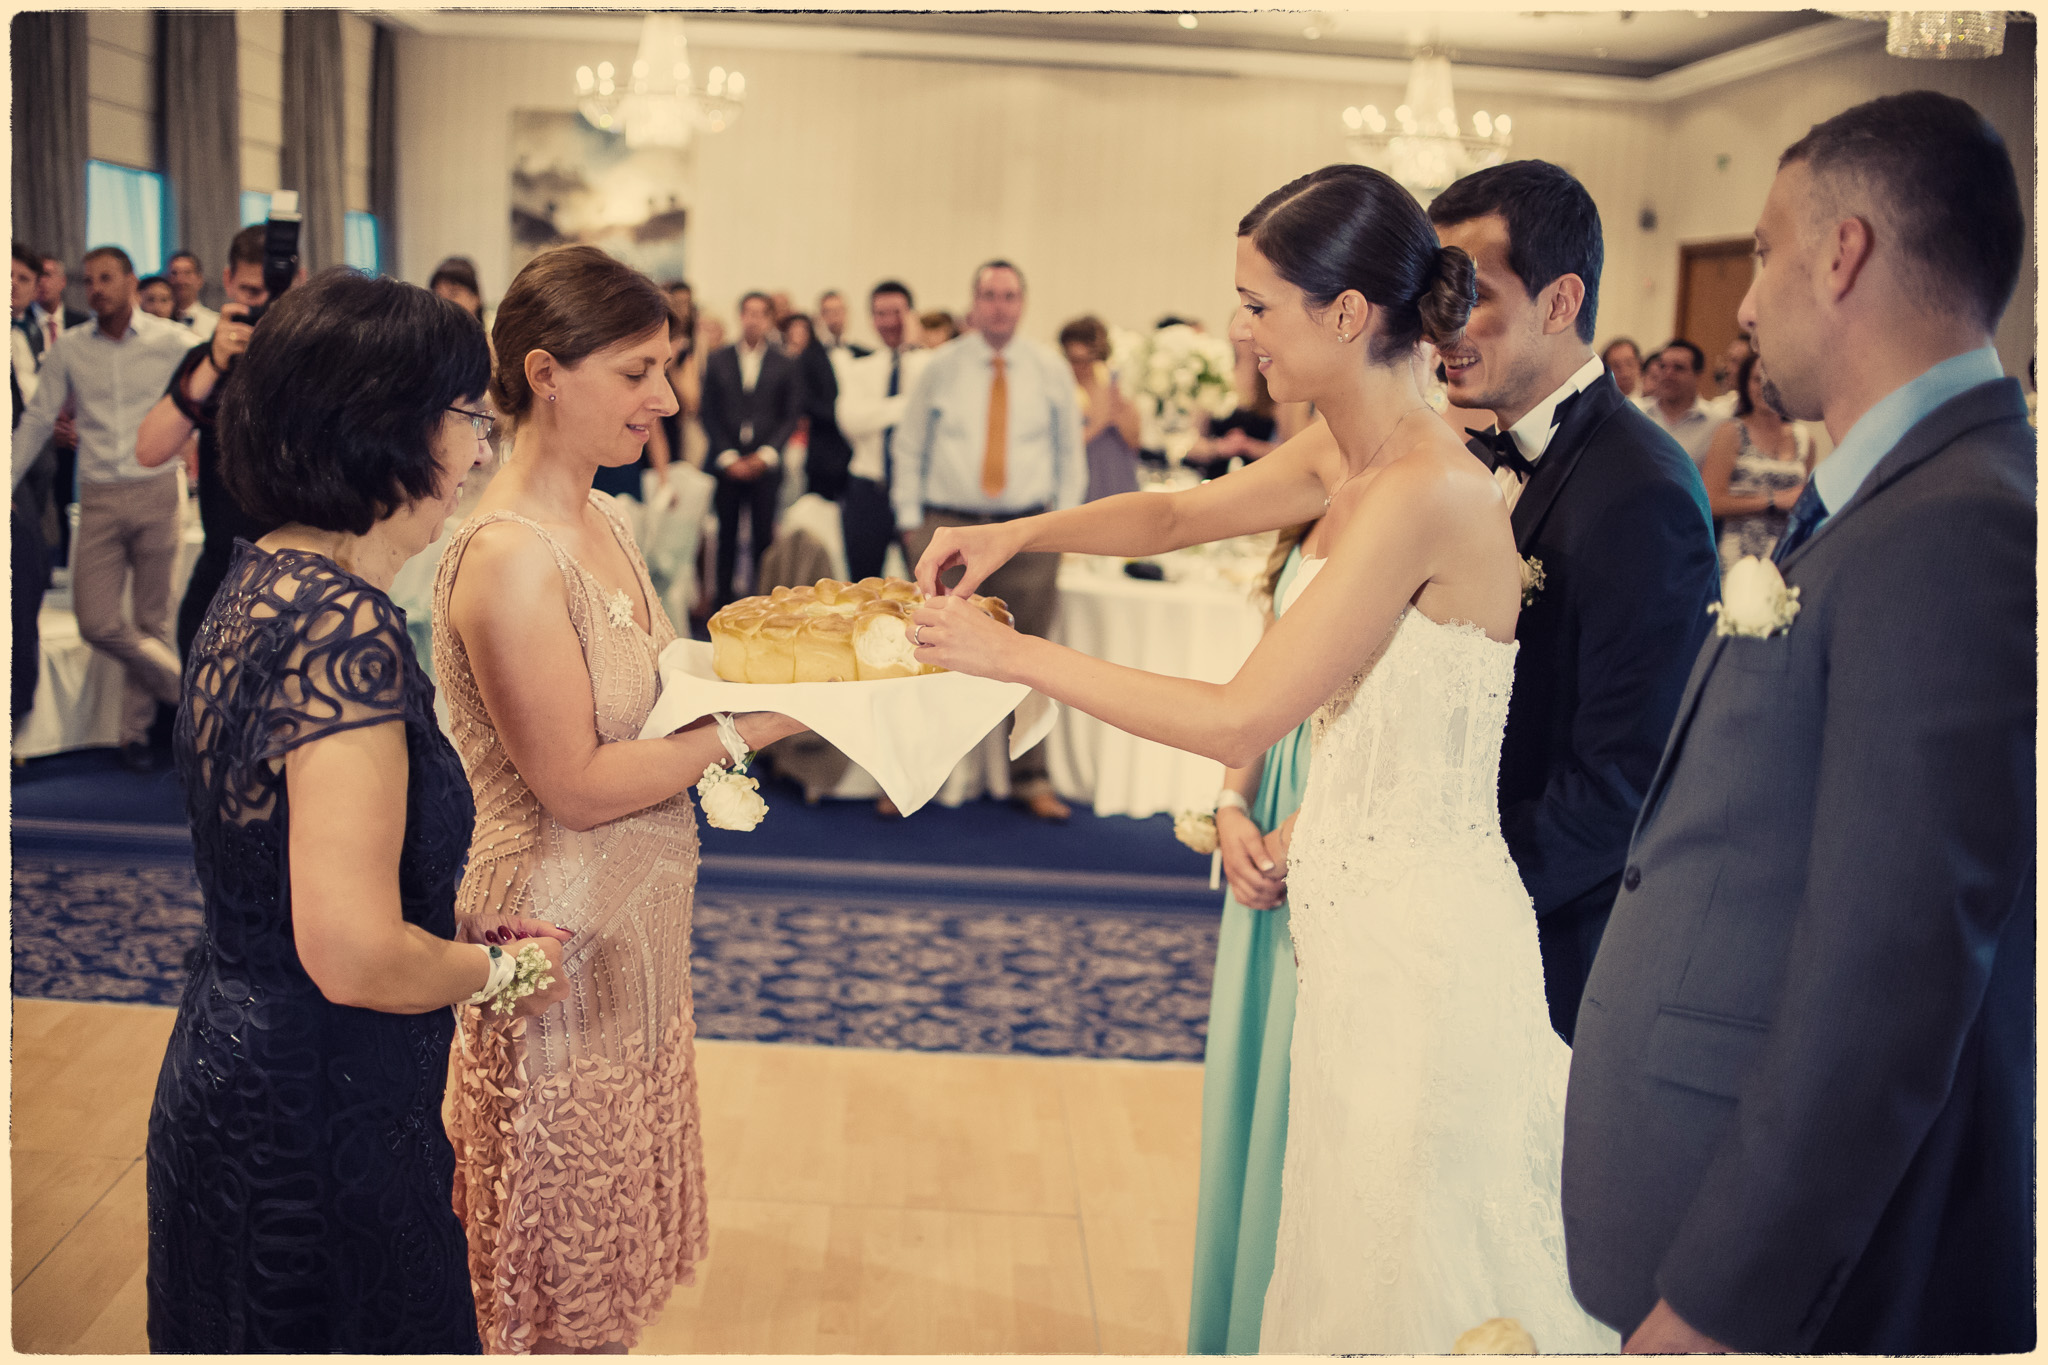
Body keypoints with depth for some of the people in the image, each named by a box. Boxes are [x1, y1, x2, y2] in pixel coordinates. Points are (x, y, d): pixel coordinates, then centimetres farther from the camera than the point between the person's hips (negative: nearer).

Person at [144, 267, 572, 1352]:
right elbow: (355, 956, -30)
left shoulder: (262, 585, 4)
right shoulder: (343, 625, -26)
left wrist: (464, 932, 10)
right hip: (320, 1137, -9)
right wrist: (500, 967, -11)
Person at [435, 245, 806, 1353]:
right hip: (560, 941, -9)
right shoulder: (507, 558, -24)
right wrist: (754, 725, -21)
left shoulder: (599, 519, 5)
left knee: (617, 1228, 23)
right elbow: (577, 786, -22)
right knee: (563, 1266, 11)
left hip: (636, 928, 9)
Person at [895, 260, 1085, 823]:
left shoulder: (1051, 370, 6)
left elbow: (1071, 449, 11)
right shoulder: (941, 368, 4)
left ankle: (1030, 778, 15)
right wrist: (910, 520, 3)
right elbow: (909, 446, 9)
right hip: (948, 527, 0)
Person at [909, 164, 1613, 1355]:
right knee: (1352, 1255, 24)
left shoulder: (1424, 492, -25)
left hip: (1422, 936, -9)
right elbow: (1179, 515, 18)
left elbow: (1238, 721, -24)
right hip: (1357, 910, 9)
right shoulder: (1347, 454, 3)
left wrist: (1016, 655, -16)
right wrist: (1020, 533, 2)